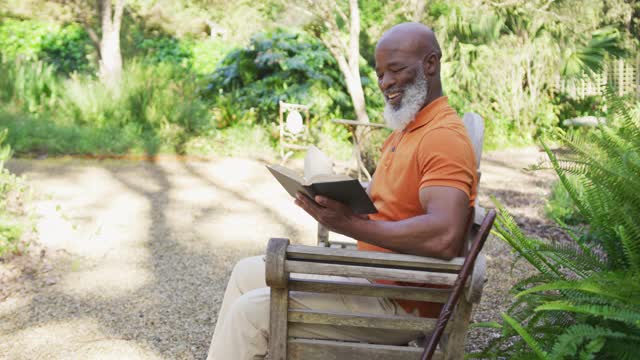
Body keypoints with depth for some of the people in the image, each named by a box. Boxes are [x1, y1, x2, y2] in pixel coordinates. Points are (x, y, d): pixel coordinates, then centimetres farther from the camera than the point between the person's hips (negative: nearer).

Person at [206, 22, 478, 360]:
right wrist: (333, 198, -1)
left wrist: (349, 224, -31)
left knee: (252, 310, -14)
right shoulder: (403, 132, 14)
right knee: (248, 272, 16)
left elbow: (444, 237, -34)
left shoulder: (444, 136, -20)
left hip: (399, 303, -10)